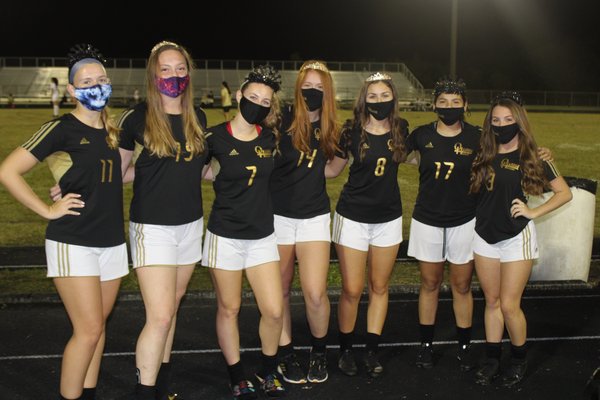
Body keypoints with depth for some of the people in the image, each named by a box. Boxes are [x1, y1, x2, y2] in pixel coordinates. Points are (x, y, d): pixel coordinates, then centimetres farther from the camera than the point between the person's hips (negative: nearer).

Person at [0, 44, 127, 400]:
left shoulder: (111, 130, 10)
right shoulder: (62, 129, -9)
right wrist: (48, 210, -11)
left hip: (112, 241, 6)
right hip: (73, 242, -6)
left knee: (97, 325, 13)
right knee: (89, 329, -6)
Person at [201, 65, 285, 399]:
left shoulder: (270, 137, 1)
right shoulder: (215, 137, -11)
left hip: (263, 236, 3)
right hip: (225, 235, -3)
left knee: (274, 311, 2)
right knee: (229, 309, 10)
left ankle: (269, 372, 27)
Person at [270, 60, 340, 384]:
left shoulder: (329, 127, 4)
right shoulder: (282, 121, -9)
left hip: (315, 215, 2)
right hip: (279, 214, -2)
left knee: (315, 293, -7)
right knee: (281, 290, 9)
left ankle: (319, 352, 19)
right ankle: (285, 354, 28)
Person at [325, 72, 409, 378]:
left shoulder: (401, 129, 0)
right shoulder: (352, 131, -8)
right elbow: (332, 169, 0)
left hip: (388, 218, 3)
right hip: (353, 217, -3)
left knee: (379, 287, 11)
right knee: (352, 290, 1)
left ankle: (372, 351, 24)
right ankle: (345, 350, 22)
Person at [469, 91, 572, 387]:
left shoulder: (533, 158, -6)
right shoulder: (483, 155, 2)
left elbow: (565, 193, -2)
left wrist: (534, 212, -10)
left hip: (516, 238, -3)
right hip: (484, 236, 4)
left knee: (509, 305, -1)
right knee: (492, 301, 12)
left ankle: (519, 360, 23)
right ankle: (492, 360, 25)